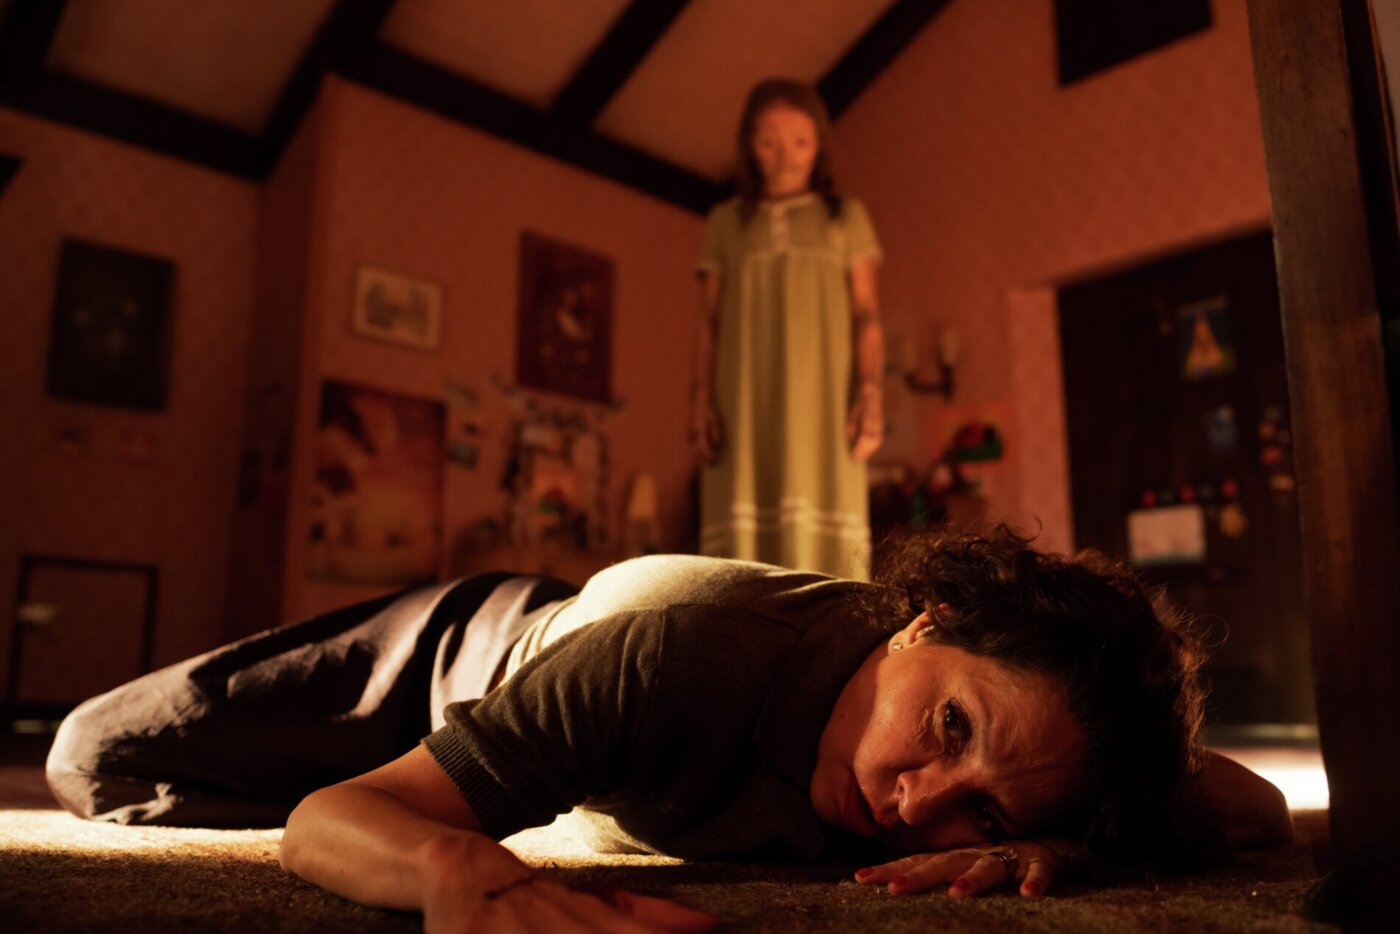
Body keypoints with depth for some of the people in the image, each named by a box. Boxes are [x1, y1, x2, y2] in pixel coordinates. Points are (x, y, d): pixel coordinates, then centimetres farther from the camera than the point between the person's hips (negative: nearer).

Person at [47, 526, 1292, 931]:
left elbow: (1259, 807, -23)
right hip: (490, 641, -3)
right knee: (100, 758, 4)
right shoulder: (670, 654, -46)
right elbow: (328, 818, -42)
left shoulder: (1002, 693, -32)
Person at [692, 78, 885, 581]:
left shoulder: (847, 216, 16)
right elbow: (709, 321, 13)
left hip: (823, 395, 0)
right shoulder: (726, 222, 17)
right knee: (746, 531, -8)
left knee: (823, 536, -10)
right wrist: (702, 398, 0)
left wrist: (871, 392, -5)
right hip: (745, 397, 1)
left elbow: (866, 314, 8)